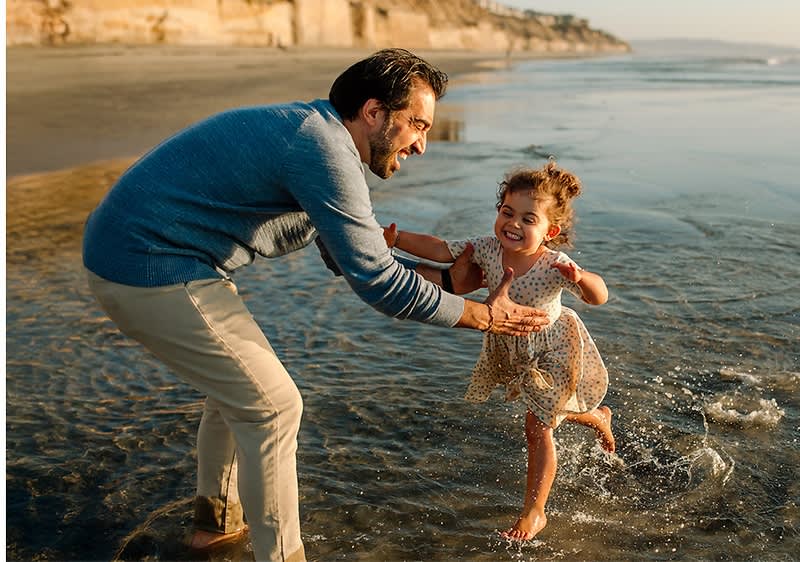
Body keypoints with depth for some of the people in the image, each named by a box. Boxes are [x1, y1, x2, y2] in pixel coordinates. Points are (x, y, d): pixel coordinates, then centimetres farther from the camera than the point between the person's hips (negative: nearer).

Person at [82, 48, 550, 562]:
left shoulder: (314, 132, 11)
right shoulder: (324, 149, -21)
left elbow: (354, 258, 17)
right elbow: (377, 281, -18)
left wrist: (448, 278, 15)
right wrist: (485, 316, -7)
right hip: (153, 271, -11)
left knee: (240, 382, 23)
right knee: (271, 404, -4)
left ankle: (218, 518, 40)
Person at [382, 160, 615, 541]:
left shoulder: (554, 265, -34)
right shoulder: (488, 249, -21)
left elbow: (599, 297, -40)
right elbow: (439, 249, -19)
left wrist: (581, 278, -62)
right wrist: (394, 238, -30)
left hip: (552, 351, -6)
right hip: (511, 351, 6)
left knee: (538, 428, -3)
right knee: (546, 414, 26)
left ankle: (533, 514, 14)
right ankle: (597, 418, 60)